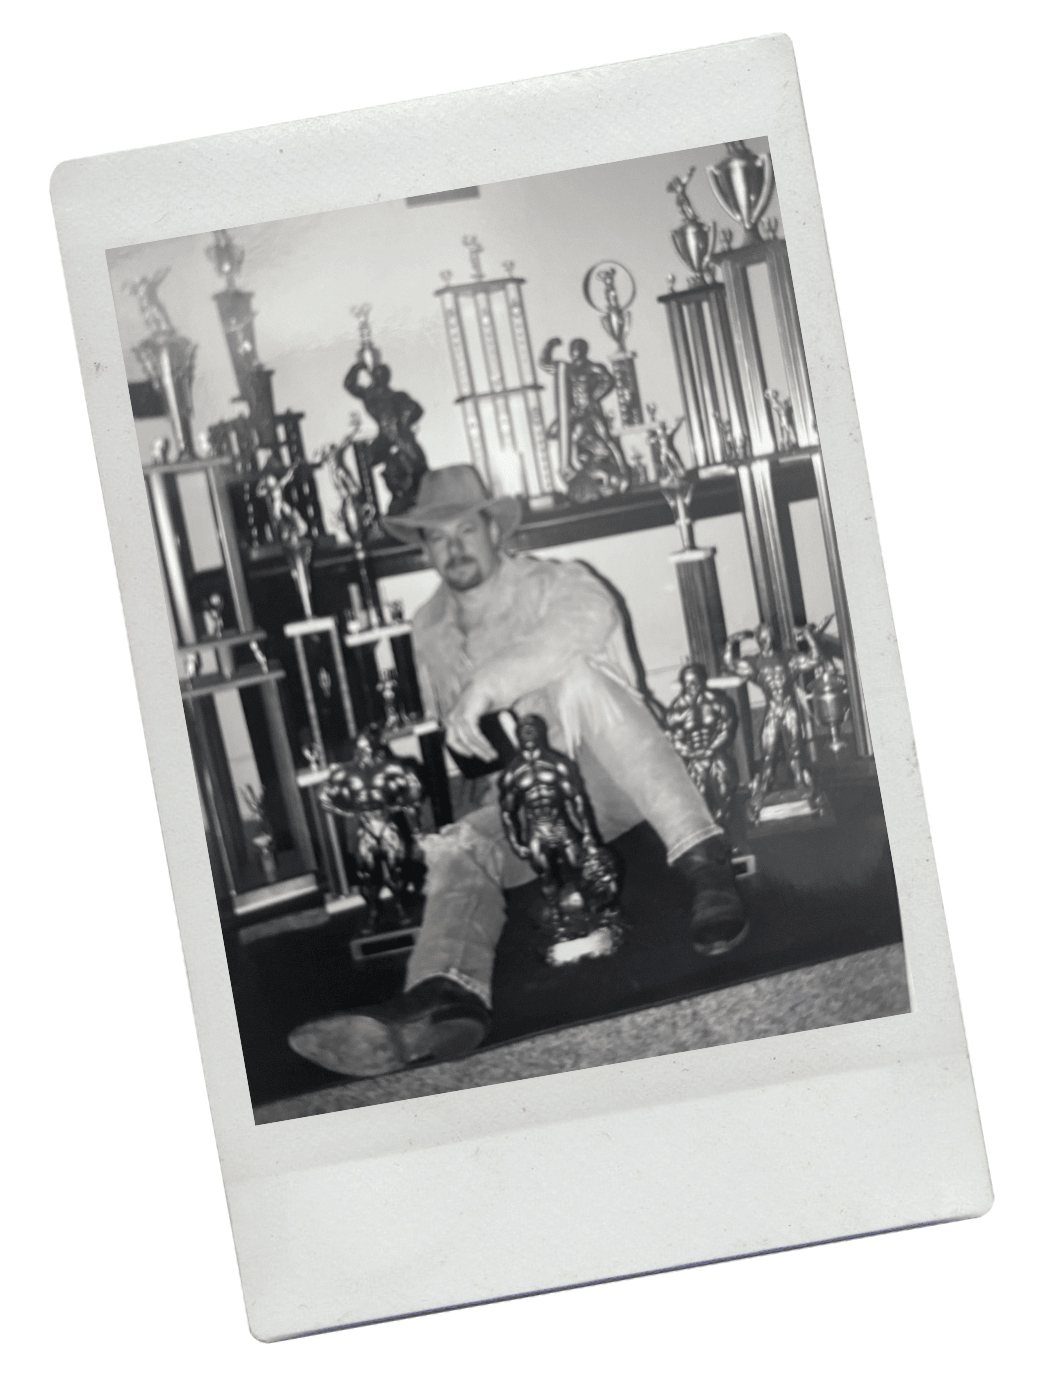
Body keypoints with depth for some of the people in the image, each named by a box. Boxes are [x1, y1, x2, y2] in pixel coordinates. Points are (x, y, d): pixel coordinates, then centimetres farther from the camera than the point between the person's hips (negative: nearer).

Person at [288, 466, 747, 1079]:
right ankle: (447, 996, -55)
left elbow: (591, 615, -29)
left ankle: (701, 857, -42)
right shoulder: (431, 629, 16)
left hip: (605, 781, -4)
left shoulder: (555, 583, -2)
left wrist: (486, 687, -40)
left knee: (578, 675, -35)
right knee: (453, 850, -27)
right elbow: (454, 729, 29)